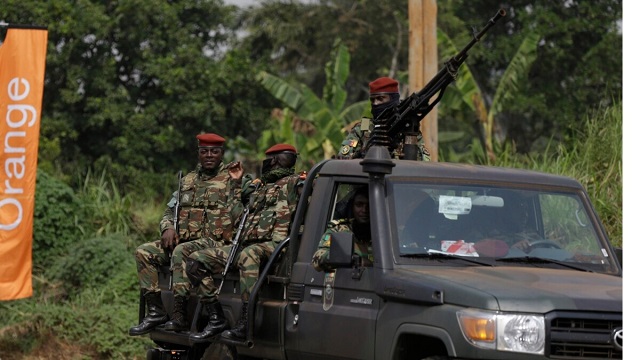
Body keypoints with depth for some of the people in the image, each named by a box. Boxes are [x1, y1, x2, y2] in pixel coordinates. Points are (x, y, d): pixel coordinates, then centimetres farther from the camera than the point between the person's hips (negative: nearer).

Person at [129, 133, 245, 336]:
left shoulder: (230, 180, 3)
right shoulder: (188, 181, 21)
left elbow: (236, 214, -11)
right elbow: (170, 211, 22)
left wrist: (237, 184, -19)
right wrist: (168, 228, 1)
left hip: (213, 241, -7)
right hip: (182, 240, 7)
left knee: (181, 252, -36)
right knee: (144, 252, -12)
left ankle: (179, 315, -37)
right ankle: (155, 312, -15)